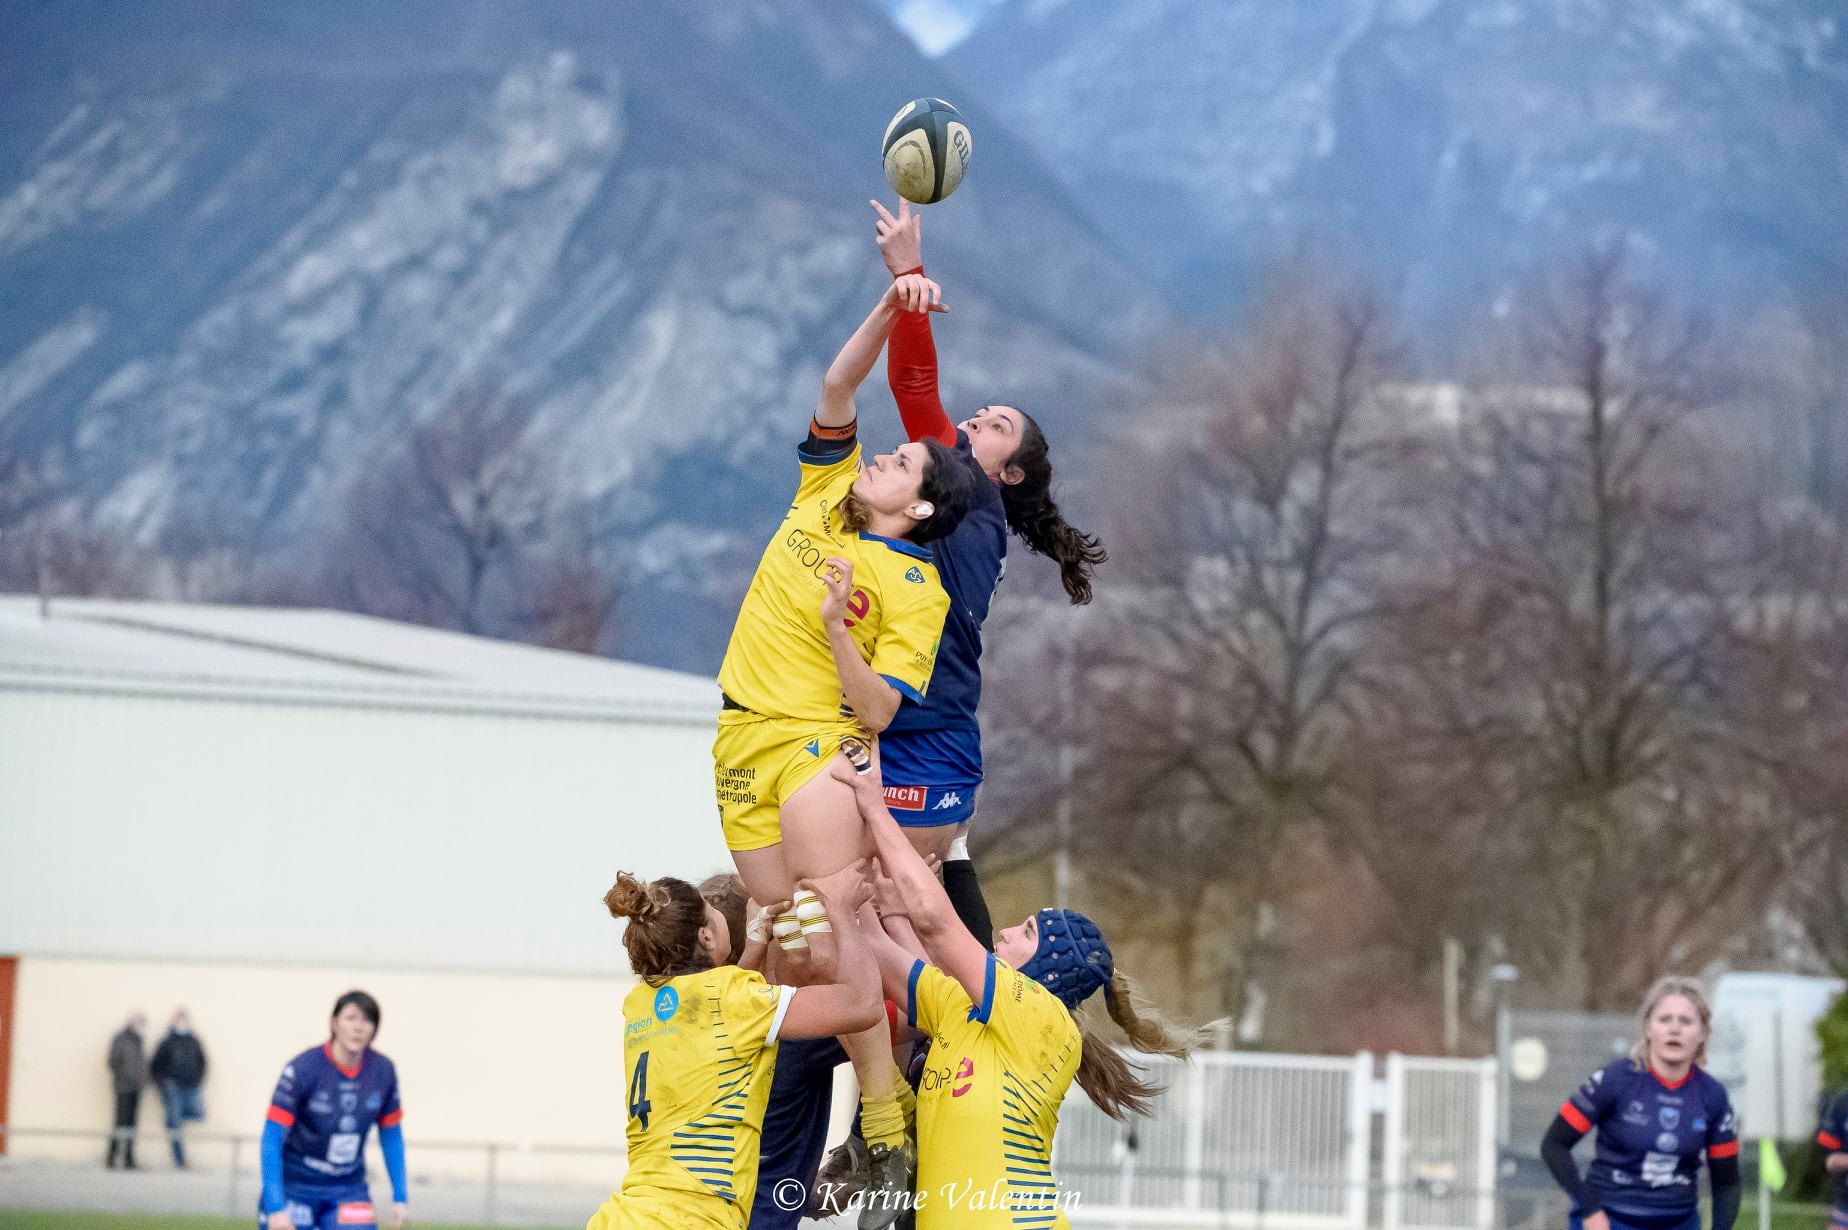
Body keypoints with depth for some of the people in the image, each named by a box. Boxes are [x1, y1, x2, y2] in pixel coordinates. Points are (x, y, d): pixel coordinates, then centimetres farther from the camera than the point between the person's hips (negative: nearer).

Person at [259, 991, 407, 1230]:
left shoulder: (383, 1071, -5)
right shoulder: (302, 1068, -18)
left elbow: (391, 1135, 9)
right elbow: (272, 1138, -18)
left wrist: (400, 1197, 6)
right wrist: (275, 1207, -24)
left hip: (349, 1190, 3)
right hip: (294, 1186, -3)